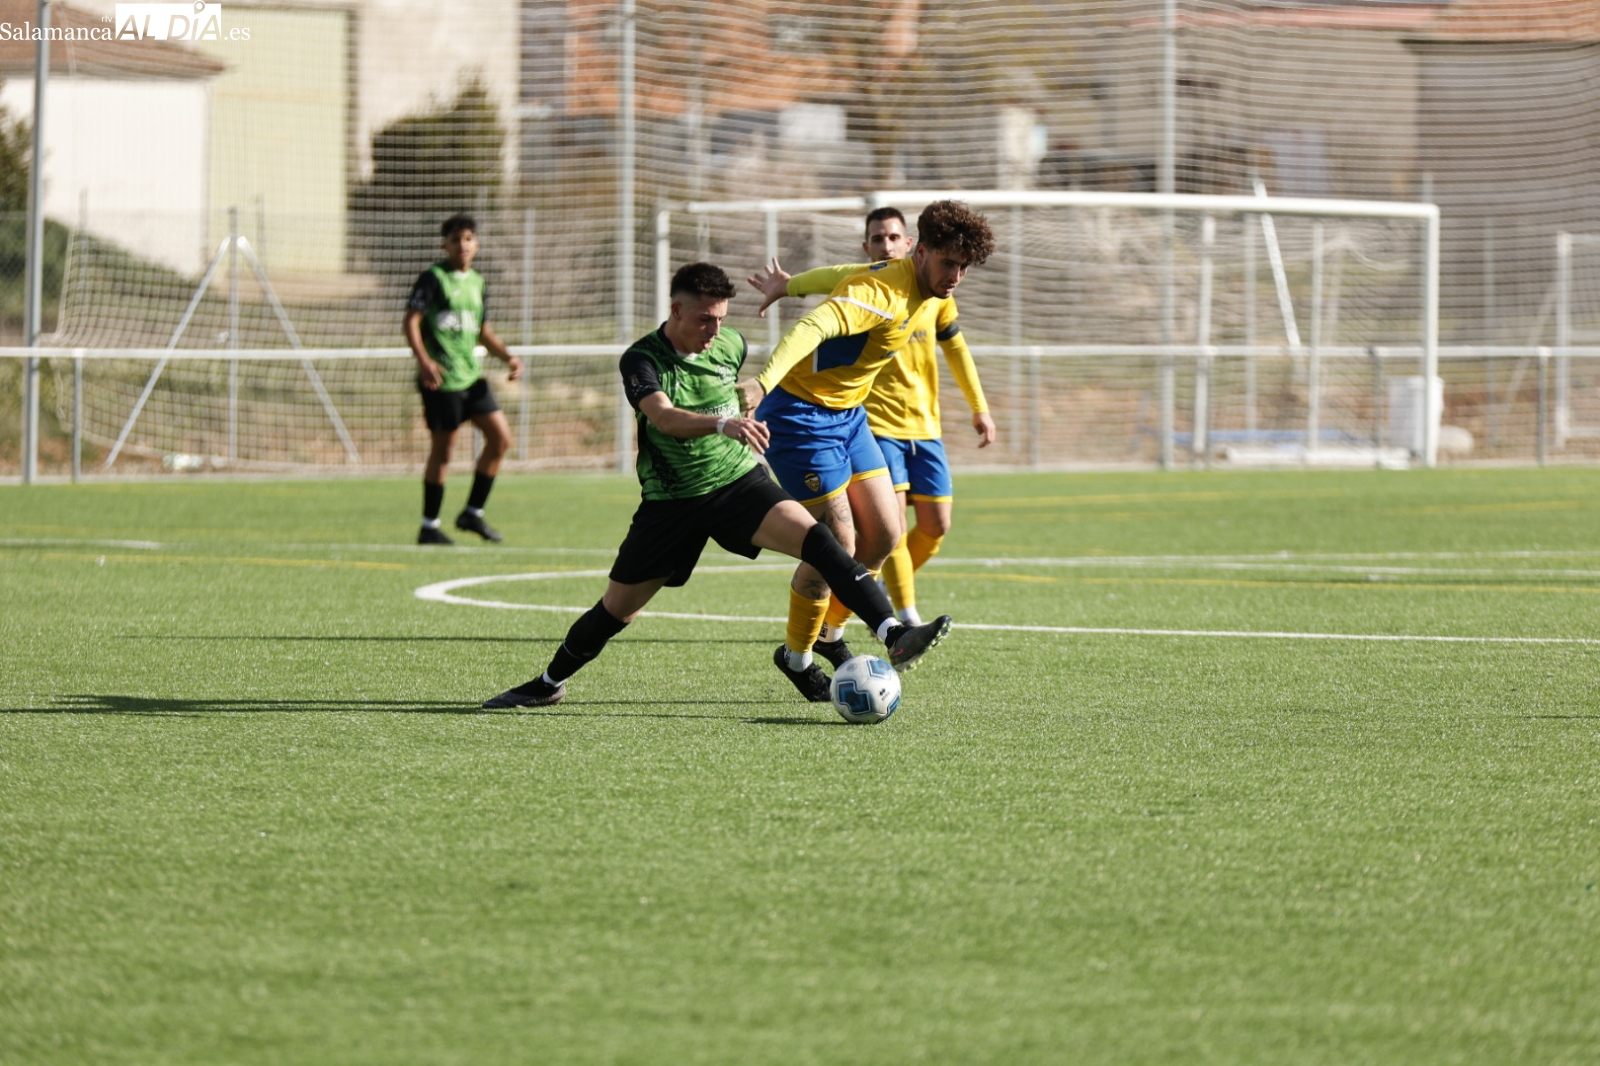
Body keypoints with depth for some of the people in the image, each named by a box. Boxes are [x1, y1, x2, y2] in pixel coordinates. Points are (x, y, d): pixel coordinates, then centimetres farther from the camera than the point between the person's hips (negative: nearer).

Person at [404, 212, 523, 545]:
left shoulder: (476, 282, 15)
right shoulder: (432, 278, -7)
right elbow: (411, 321, -13)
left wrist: (507, 356, 9)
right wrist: (423, 360, -26)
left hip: (471, 376, 7)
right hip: (441, 379, -7)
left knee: (501, 438, 1)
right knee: (442, 449, -3)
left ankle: (473, 513, 12)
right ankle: (429, 527, 6)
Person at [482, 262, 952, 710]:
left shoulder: (731, 345, -2)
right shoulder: (641, 359, -16)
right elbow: (663, 416, -36)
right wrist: (723, 424, -51)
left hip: (739, 481, 2)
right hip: (670, 501, -2)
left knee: (814, 537, -24)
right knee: (616, 610, 7)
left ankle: (893, 635, -32)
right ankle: (549, 684, 32)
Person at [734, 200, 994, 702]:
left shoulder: (933, 296, 2)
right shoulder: (884, 292, -28)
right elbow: (814, 326, -45)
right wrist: (764, 381, -60)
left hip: (848, 415, 9)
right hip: (801, 415, -9)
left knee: (885, 533, 6)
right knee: (837, 545, -8)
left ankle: (828, 633, 25)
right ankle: (796, 656, 13)